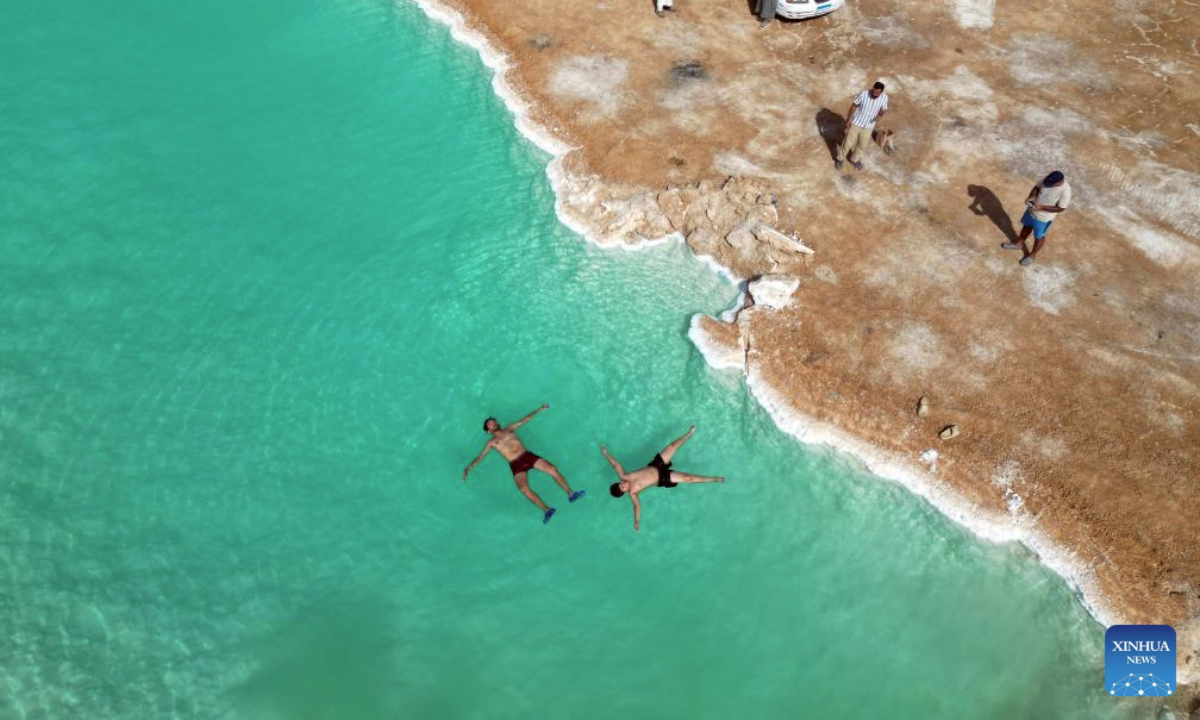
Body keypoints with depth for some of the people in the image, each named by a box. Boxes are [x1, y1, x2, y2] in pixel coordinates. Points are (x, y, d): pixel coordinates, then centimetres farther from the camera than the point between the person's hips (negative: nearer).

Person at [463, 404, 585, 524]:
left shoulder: (509, 429, 22)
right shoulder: (491, 442, 16)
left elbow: (524, 420, 23)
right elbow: (480, 457, 13)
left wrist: (538, 410, 20)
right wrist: (468, 468, 0)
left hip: (528, 456, 3)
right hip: (516, 465, -3)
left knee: (553, 470, -16)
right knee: (524, 489, -29)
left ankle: (570, 494, -11)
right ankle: (546, 510, -32)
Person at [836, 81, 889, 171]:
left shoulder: (884, 98, -18)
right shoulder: (863, 94, -25)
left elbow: (884, 109, 0)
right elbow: (854, 106, -11)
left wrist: (880, 114, -25)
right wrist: (848, 120, -8)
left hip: (868, 126, 2)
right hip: (855, 123, -2)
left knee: (863, 145, 19)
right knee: (848, 142, 14)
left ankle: (854, 159, 47)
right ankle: (841, 159, 41)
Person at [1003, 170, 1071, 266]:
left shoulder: (1065, 192, -33)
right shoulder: (1048, 179, -18)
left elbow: (1060, 208, -24)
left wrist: (1042, 207, -31)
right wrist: (1031, 197, -18)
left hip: (1043, 218, -5)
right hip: (1032, 210, 5)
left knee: (1039, 236, 17)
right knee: (1027, 226, 29)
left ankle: (1032, 255, 40)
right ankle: (1019, 243, 55)